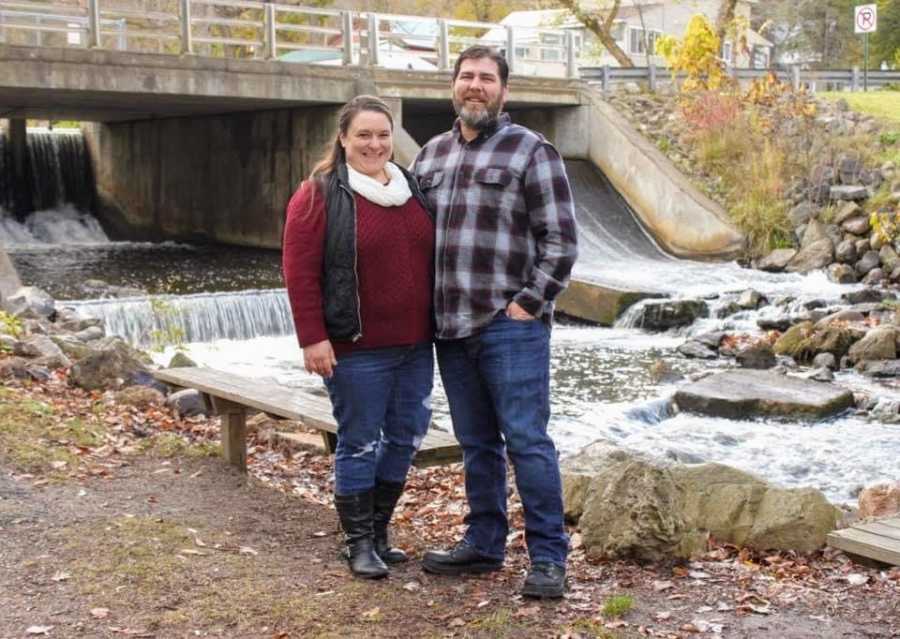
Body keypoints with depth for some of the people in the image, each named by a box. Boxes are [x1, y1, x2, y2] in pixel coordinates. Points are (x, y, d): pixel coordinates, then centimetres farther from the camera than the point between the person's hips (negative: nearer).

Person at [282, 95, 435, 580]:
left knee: (406, 437, 12)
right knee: (360, 444, 1)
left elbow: (431, 259, 18)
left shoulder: (412, 189, 11)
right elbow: (300, 272, -11)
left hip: (416, 344, 6)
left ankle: (379, 531, 27)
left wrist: (437, 326, 15)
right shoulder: (320, 195, -7)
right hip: (357, 349, -6)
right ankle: (358, 543, 14)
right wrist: (312, 338, -16)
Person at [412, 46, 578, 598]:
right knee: (476, 444, 15)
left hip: (510, 326, -6)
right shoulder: (432, 154, 15)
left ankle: (549, 558, 4)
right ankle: (483, 545, 26)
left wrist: (530, 302, -12)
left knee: (527, 441, -5)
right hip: (451, 326, 6)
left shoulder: (531, 152, -3)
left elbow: (561, 237, -6)